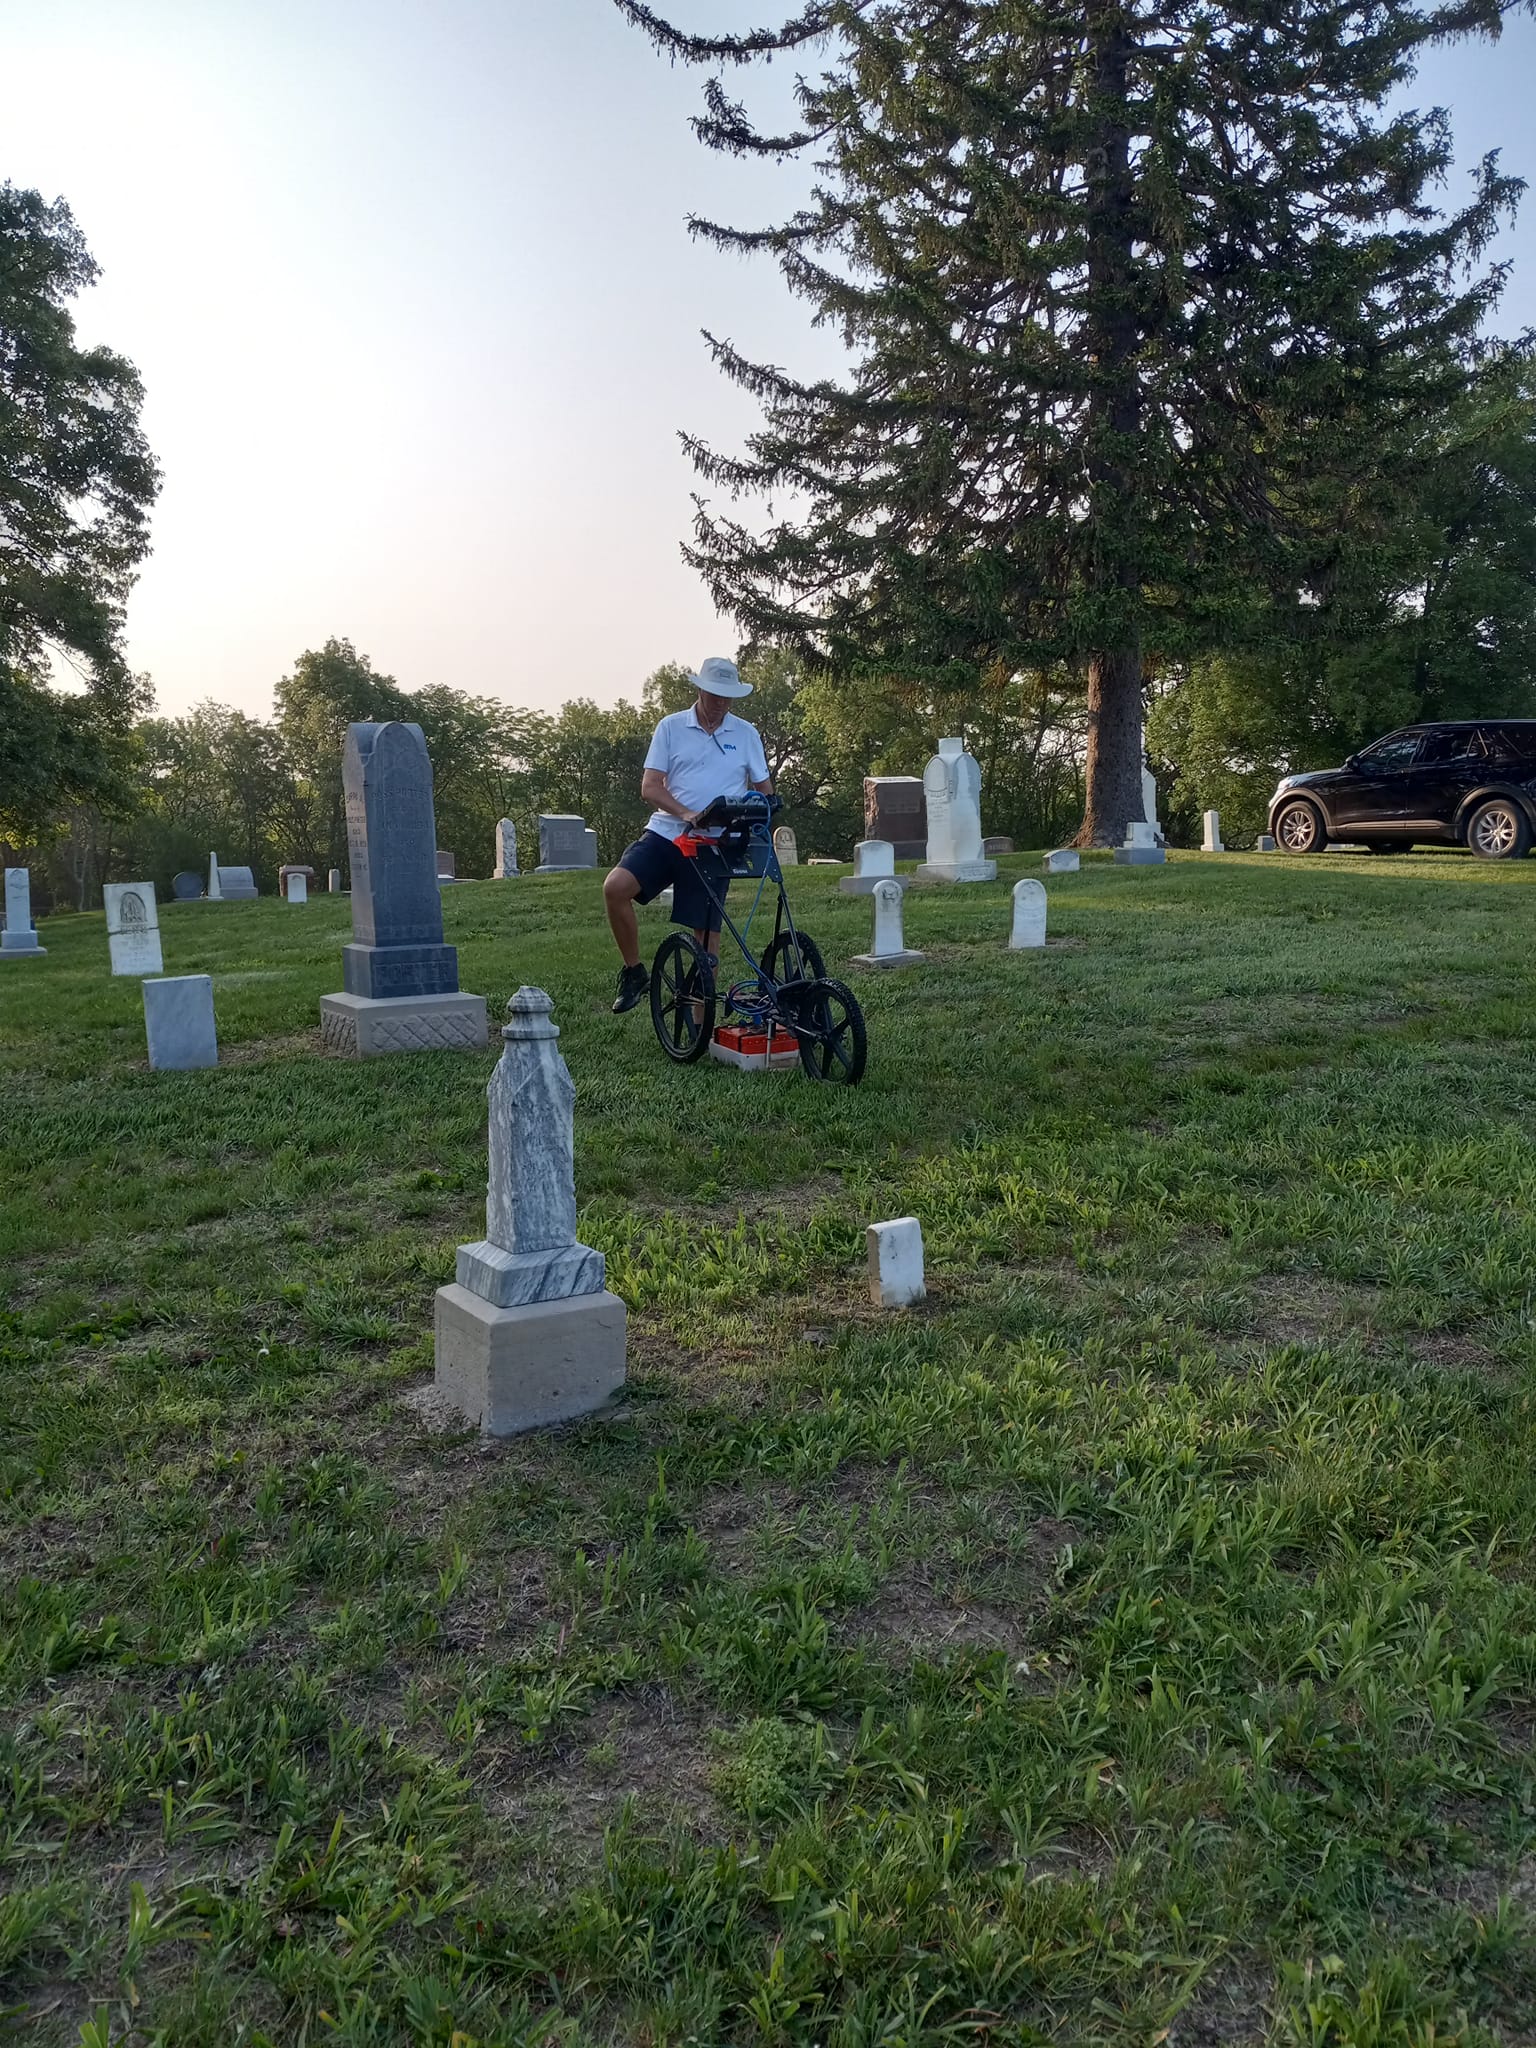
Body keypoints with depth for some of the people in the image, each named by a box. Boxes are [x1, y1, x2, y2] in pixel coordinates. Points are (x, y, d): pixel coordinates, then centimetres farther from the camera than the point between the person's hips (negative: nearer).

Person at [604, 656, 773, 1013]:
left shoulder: (746, 734, 6)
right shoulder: (671, 727, 2)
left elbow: (763, 789, 14)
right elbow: (650, 787, -3)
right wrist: (684, 813, -21)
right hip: (665, 833, 0)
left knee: (707, 931, 1)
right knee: (615, 887, -22)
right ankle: (634, 974, -2)